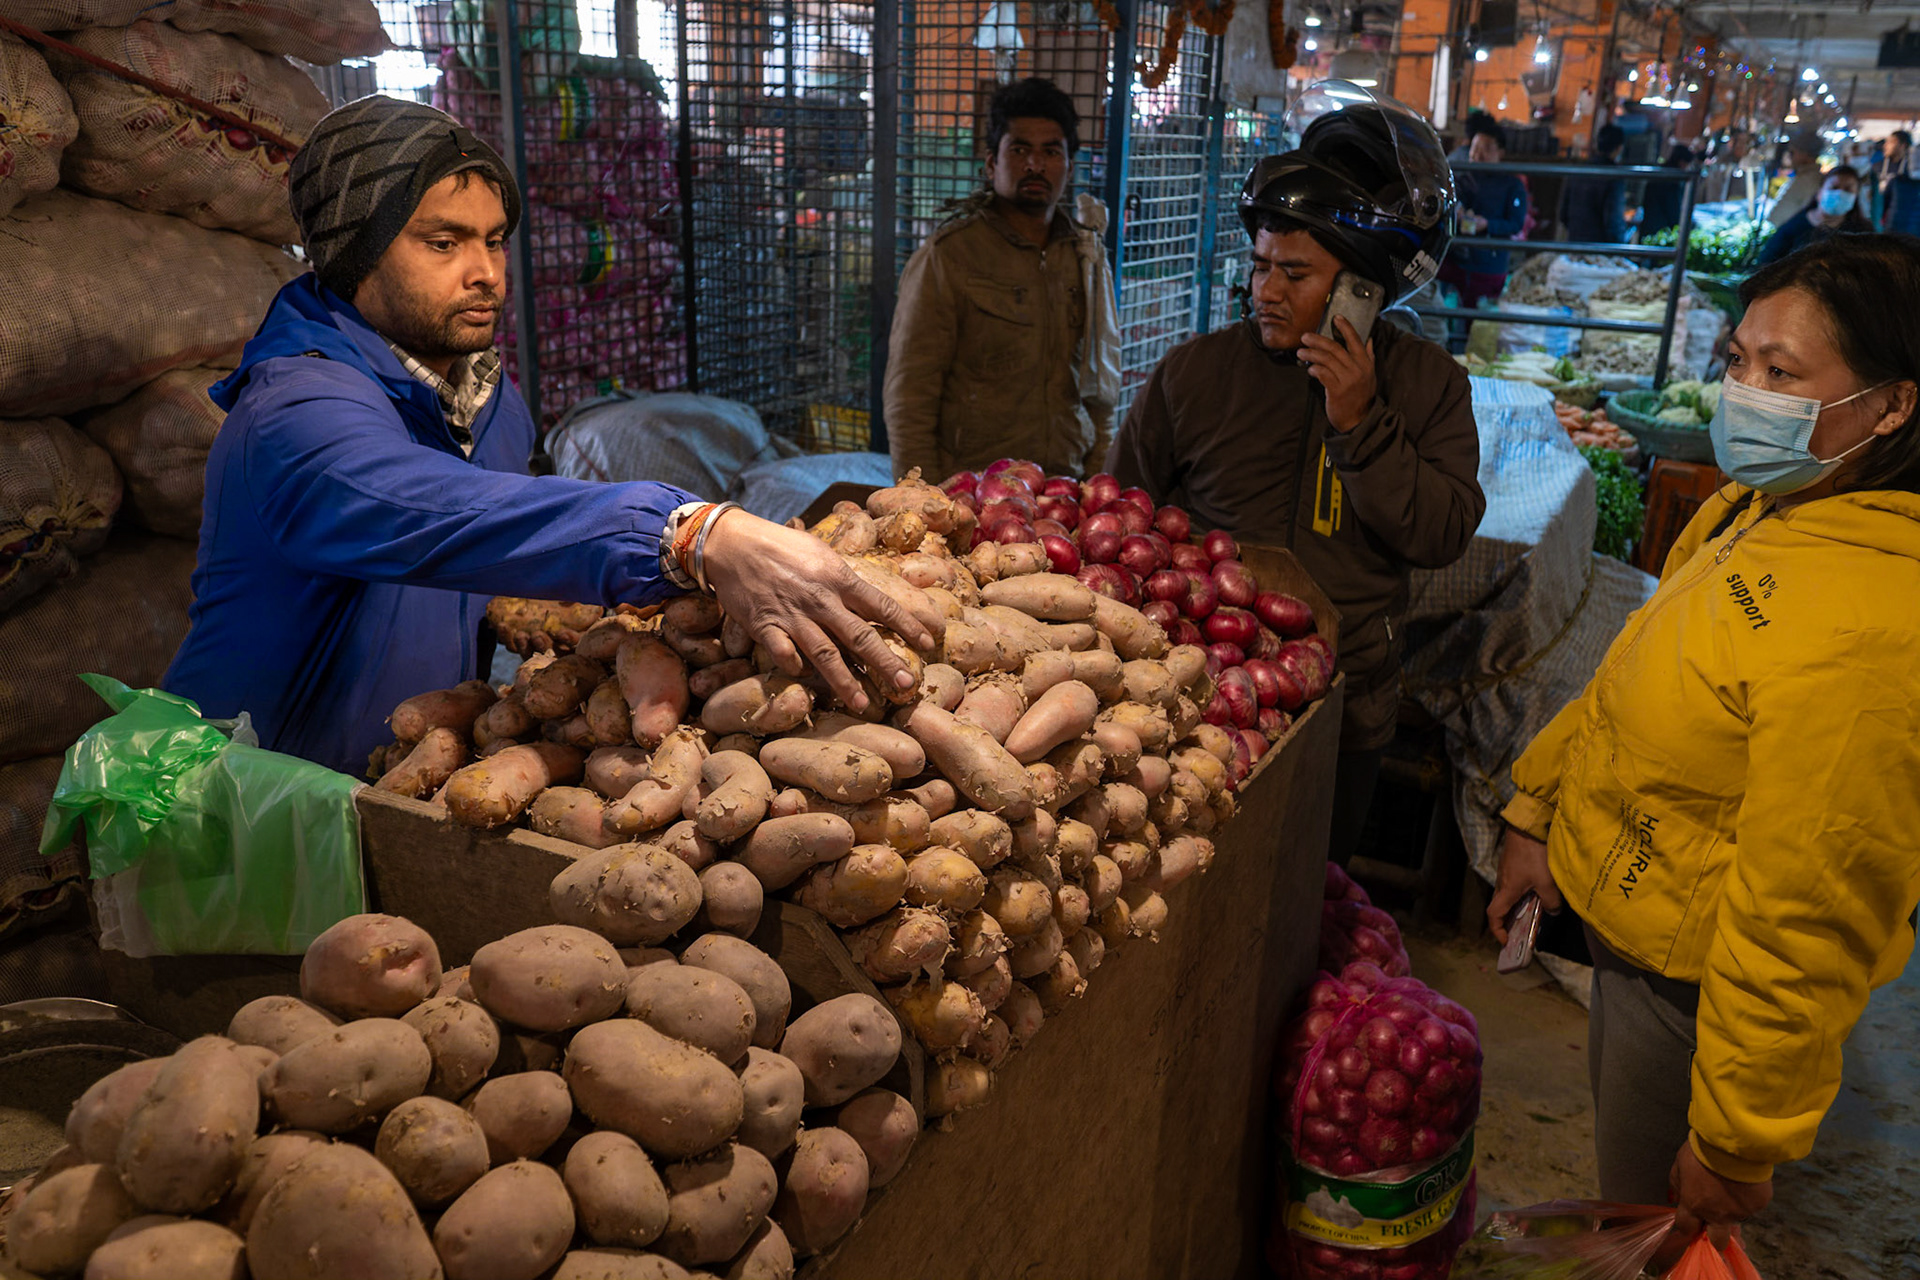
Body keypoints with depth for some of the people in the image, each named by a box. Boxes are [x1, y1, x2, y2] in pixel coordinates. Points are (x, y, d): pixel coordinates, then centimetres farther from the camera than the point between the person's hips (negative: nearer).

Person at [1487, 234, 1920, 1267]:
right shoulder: (1754, 512, -2)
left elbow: (1804, 921, -29)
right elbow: (1633, 687, 12)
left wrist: (1736, 1144, -20)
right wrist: (1540, 810, 15)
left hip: (1699, 984, -8)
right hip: (1631, 920, 9)